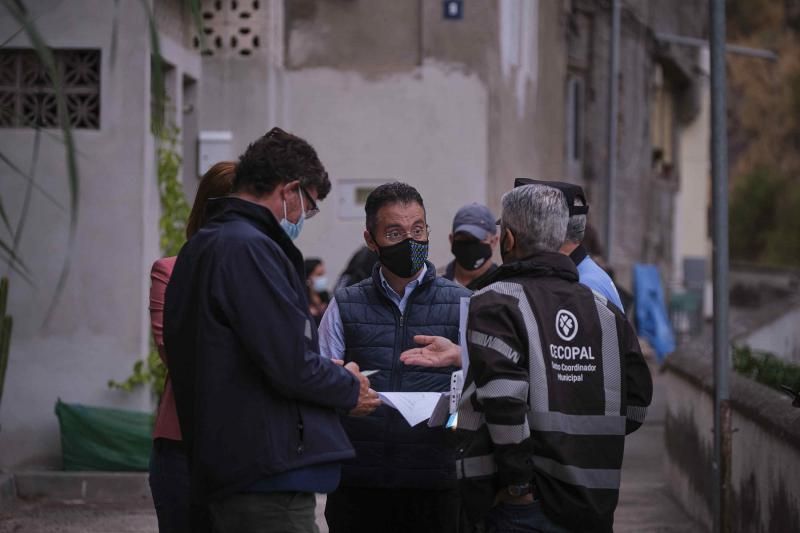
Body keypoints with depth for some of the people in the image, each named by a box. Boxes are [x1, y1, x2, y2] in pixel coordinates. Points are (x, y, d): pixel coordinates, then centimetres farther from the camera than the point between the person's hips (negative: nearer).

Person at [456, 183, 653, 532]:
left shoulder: (494, 303, -7)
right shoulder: (604, 310, 12)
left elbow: (503, 395, -20)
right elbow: (636, 404, 9)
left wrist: (518, 481, -15)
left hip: (524, 505, -6)